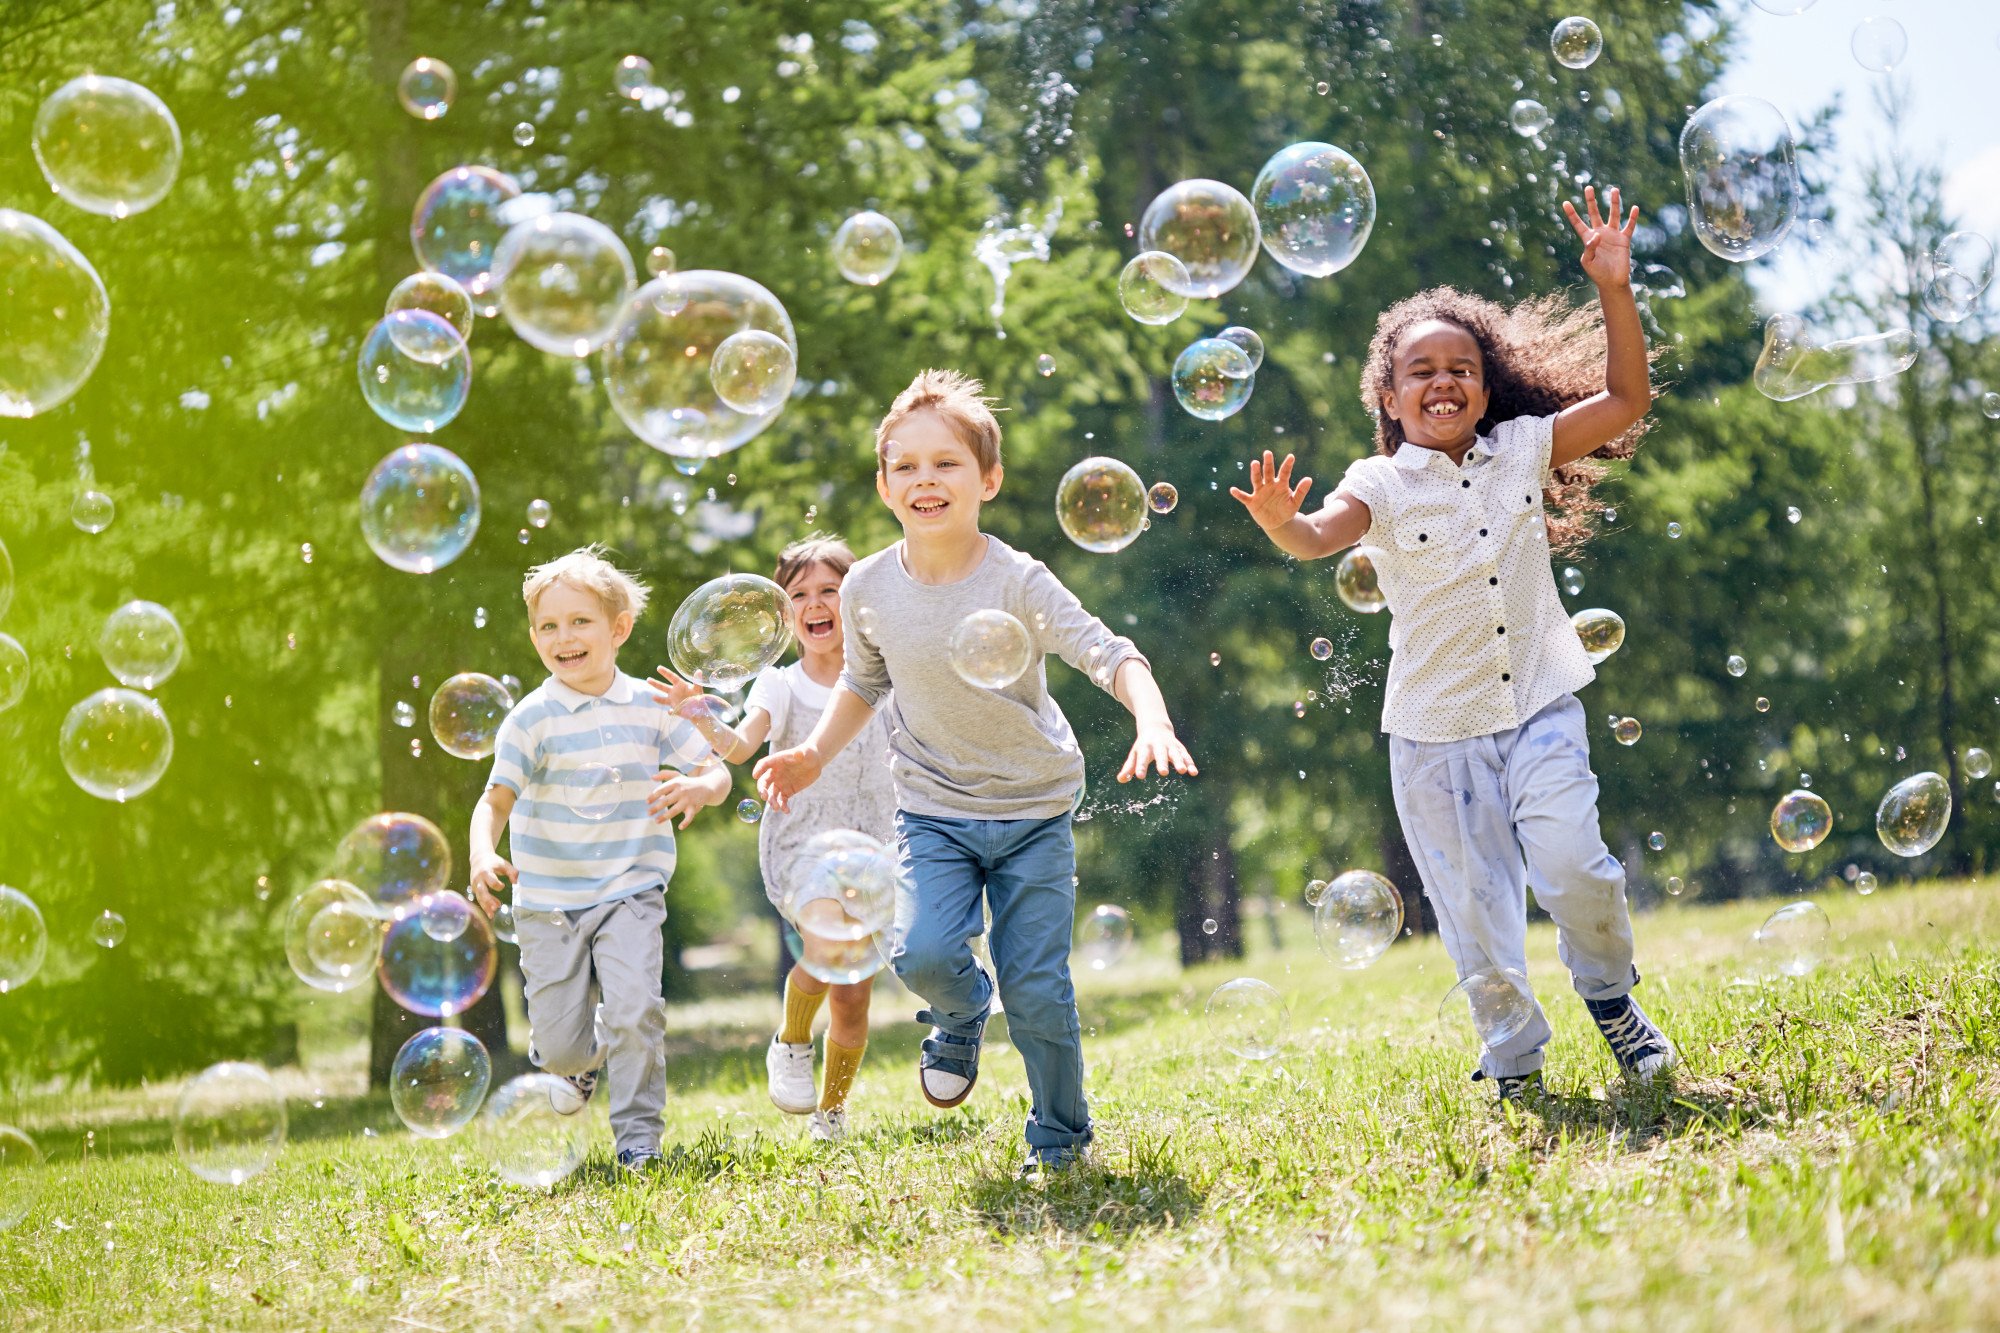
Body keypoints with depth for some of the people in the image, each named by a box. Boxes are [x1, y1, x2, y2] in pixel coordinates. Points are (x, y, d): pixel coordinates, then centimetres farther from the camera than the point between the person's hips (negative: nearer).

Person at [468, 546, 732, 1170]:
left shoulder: (650, 707, -1)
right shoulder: (533, 719, -8)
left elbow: (716, 771, 4)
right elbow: (496, 798, -11)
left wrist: (700, 788, -20)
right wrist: (483, 856, -31)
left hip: (630, 891, 0)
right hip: (548, 901, 0)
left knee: (635, 1011, -18)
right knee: (560, 1041, 2)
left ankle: (638, 1132, 0)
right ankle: (582, 1059, 40)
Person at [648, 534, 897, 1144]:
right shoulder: (780, 687, 2)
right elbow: (741, 746, -14)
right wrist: (698, 715, -33)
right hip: (800, 843, -2)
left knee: (853, 1000, 2)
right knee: (828, 948, -31)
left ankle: (831, 1112, 25)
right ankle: (790, 1043, -2)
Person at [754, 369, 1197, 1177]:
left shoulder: (1017, 582, -18)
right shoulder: (870, 588, -5)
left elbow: (1109, 654, -26)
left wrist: (1153, 723, -44)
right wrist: (815, 754, 2)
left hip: (1033, 810, -2)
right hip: (933, 811, 2)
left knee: (1036, 988, -4)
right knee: (924, 953, -21)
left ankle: (1061, 1139, 20)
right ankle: (961, 1016, 16)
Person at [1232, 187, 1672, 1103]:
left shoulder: (1524, 450, 6)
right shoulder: (1382, 485, -2)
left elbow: (1625, 401, 4)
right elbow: (1325, 534, -21)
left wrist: (1614, 292, -6)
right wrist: (1282, 526, -45)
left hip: (1538, 706, 1)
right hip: (1436, 727, 0)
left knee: (1570, 862, -18)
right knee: (1475, 907, 4)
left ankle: (1610, 995, 12)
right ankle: (1514, 1063, 22)